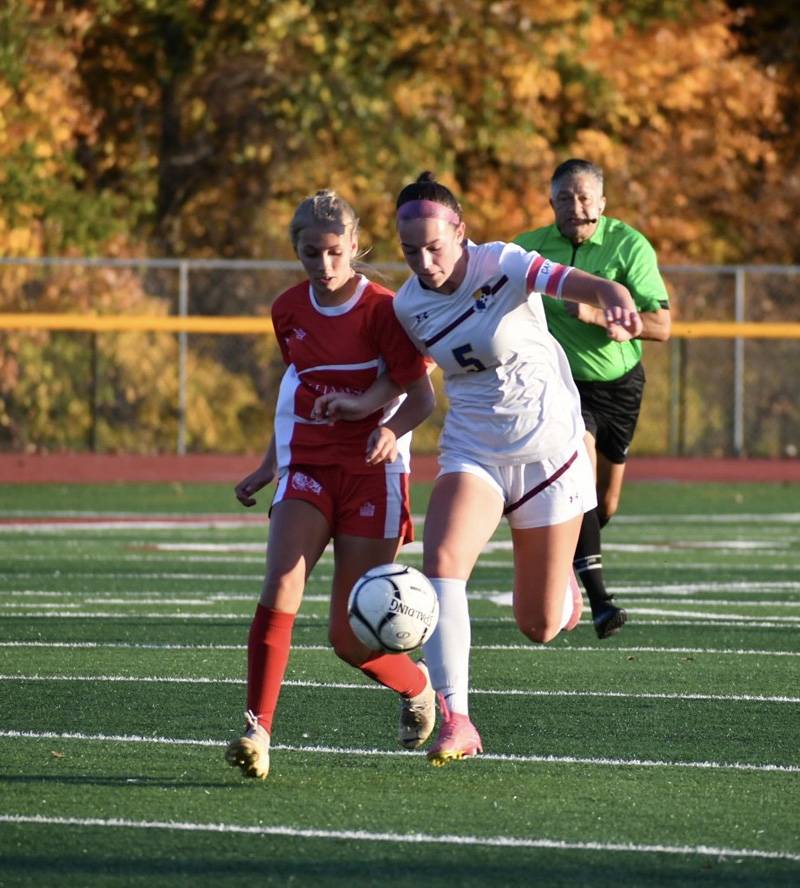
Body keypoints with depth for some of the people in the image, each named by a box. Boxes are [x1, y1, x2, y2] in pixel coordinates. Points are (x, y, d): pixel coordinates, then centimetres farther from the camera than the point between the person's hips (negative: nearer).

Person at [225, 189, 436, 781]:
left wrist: (392, 429, -30)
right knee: (281, 585, -24)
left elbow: (422, 396, -9)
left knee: (350, 637, -2)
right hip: (308, 469, 4)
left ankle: (417, 685, 31)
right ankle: (258, 730, -25)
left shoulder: (382, 310, -9)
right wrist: (270, 466, 20)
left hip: (372, 472, -4)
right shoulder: (290, 311, 7)